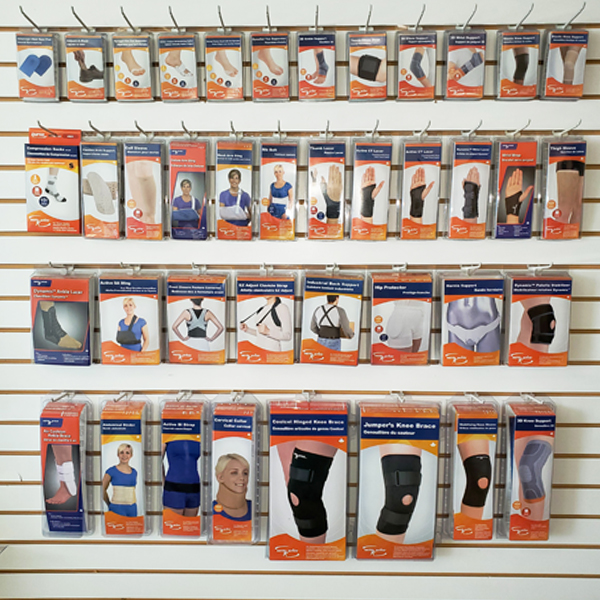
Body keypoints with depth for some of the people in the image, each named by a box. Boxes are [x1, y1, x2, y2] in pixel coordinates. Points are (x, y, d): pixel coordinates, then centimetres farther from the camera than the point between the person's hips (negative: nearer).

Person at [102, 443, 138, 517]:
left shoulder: (134, 472, 8)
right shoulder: (111, 471, -5)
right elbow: (103, 489, 5)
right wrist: (109, 504, 11)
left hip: (132, 509, 4)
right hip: (117, 508, -4)